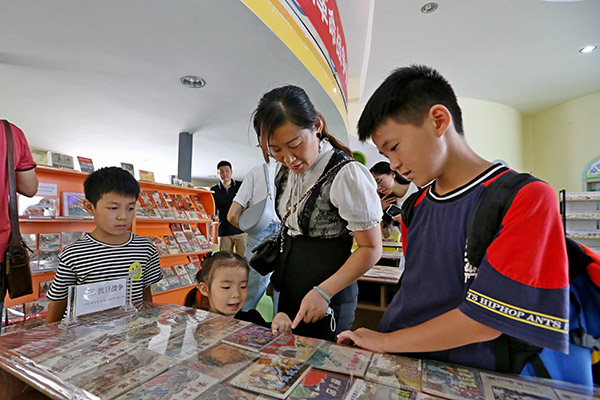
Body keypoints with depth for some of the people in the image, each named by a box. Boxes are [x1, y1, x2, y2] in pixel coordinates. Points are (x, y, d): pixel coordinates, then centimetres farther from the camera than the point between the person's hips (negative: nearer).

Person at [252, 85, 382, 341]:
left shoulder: (346, 174, -21)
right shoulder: (286, 172, 2)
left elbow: (371, 248, -17)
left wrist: (323, 292, -21)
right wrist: (276, 273, 13)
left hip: (326, 301, -6)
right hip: (288, 293, 7)